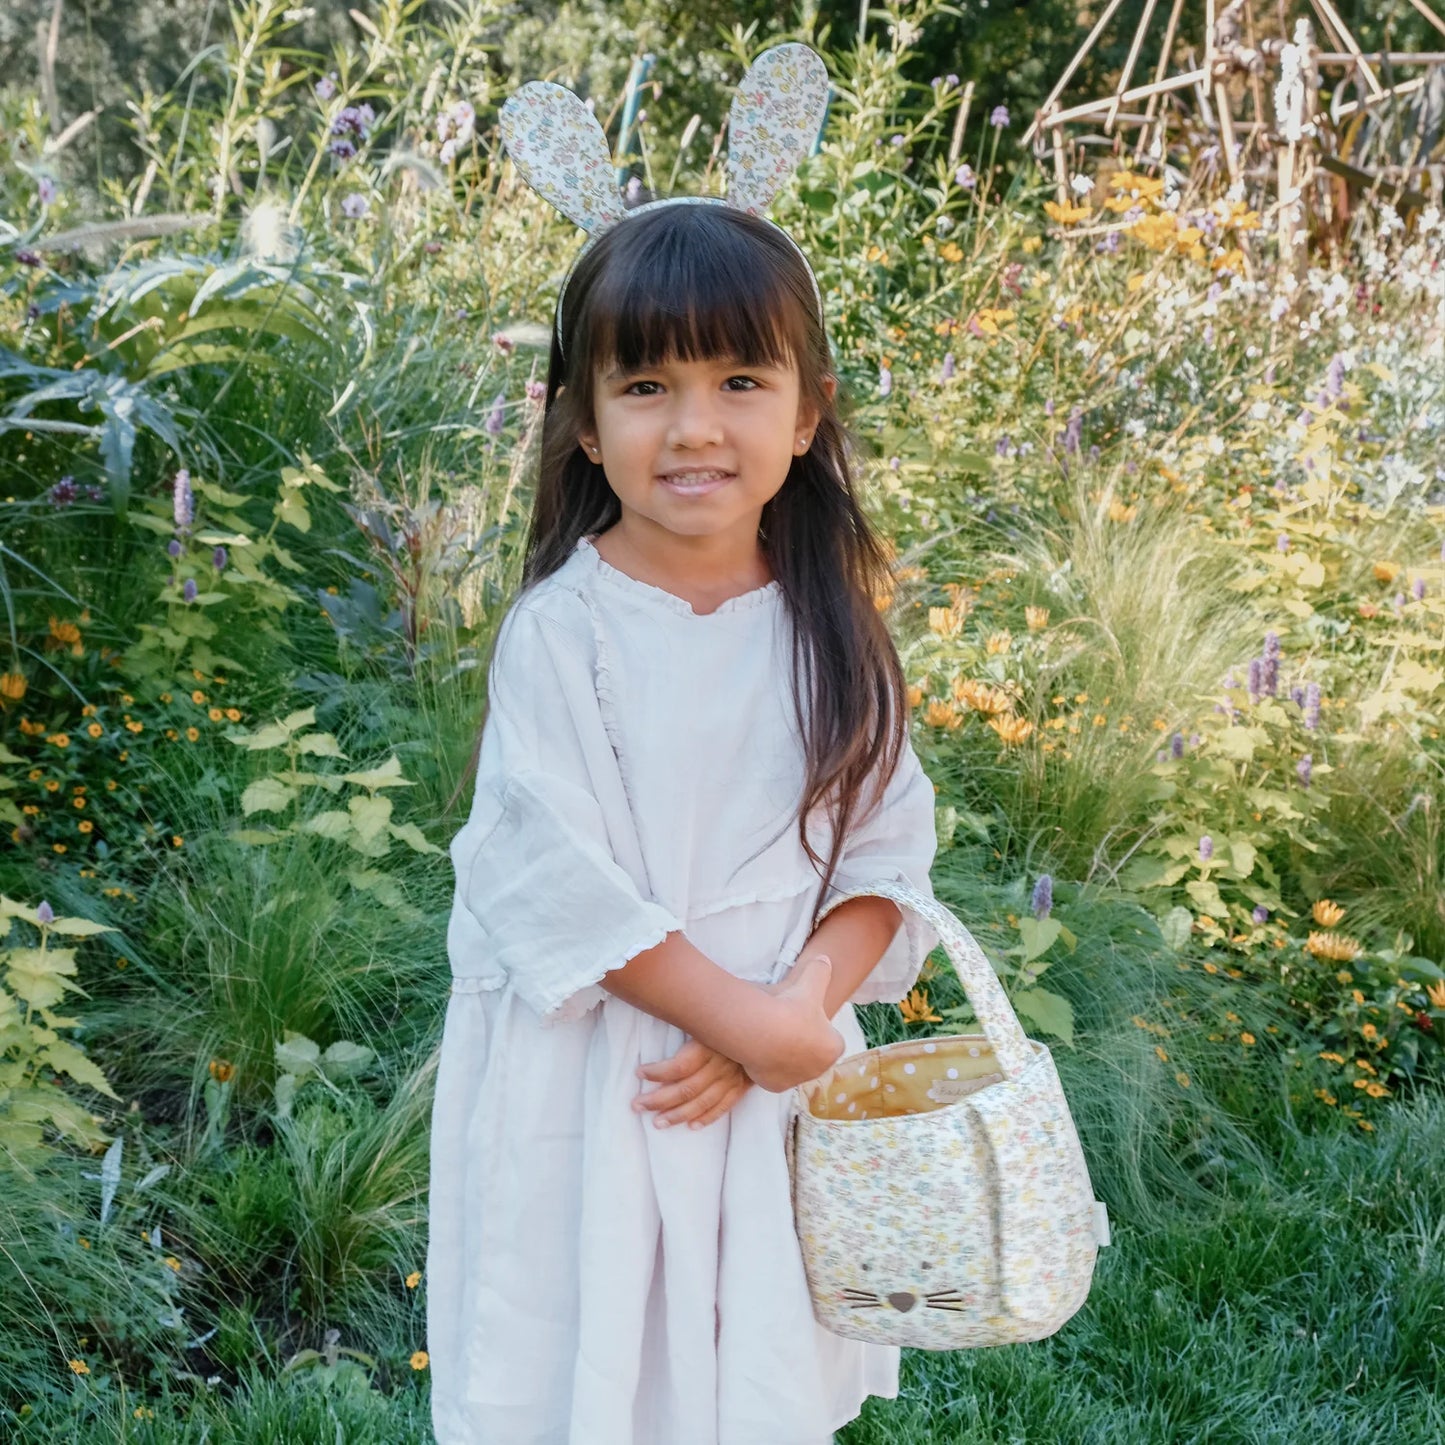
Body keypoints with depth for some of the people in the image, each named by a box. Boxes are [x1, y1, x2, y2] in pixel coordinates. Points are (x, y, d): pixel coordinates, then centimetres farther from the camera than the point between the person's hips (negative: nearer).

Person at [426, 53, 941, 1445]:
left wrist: (798, 1005, -16)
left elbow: (887, 853, -1)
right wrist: (741, 1018, -18)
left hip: (780, 1065, 3)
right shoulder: (560, 631, -14)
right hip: (590, 1081, -3)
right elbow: (557, 882, -18)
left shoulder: (831, 629, -2)